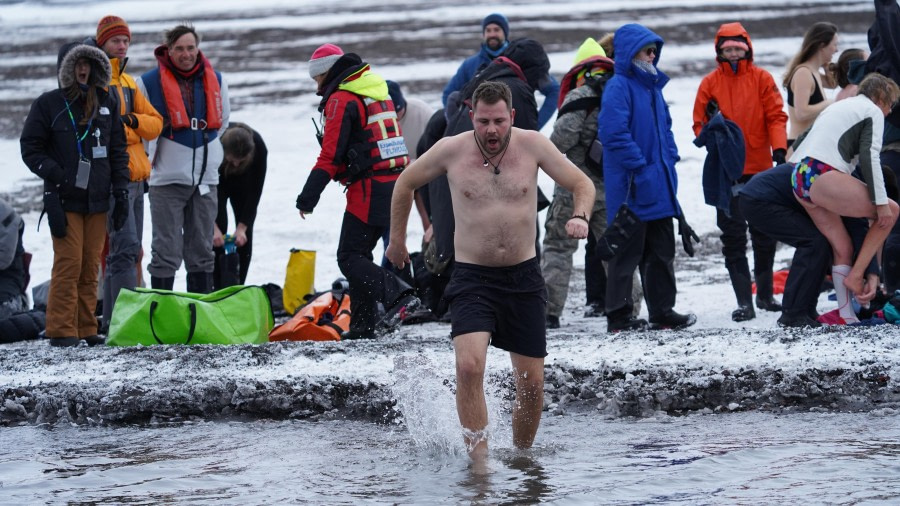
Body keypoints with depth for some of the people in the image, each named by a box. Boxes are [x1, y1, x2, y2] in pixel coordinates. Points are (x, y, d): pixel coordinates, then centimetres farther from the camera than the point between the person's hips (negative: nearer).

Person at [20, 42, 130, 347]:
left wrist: (121, 192, 7)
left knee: (90, 266, 4)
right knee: (69, 263, -11)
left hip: (97, 199, 4)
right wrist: (53, 175, -12)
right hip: (64, 199, -4)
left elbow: (118, 150, 15)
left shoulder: (106, 104, 12)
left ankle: (86, 329, 9)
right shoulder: (49, 104, 1)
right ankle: (61, 330, -8)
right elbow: (31, 148, 1)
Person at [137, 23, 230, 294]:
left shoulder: (215, 81, 8)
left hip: (205, 178, 4)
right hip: (167, 180, -4)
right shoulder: (150, 83, -4)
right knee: (166, 253, -5)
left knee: (202, 252, 9)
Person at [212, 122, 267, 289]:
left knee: (245, 233, -6)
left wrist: (242, 226, -29)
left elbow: (255, 190, -26)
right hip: (215, 180, -1)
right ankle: (218, 287, -11)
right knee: (219, 227, -15)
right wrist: (213, 226, -37)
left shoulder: (258, 147, -36)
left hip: (243, 180, 1)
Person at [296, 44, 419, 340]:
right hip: (394, 183, 9)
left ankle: (399, 296, -25)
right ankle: (363, 324, 15)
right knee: (359, 254, 16)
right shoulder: (376, 91, 19)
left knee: (349, 257, -7)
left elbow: (331, 154, -15)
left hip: (368, 188, -9)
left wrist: (309, 195, -14)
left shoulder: (341, 100, -9)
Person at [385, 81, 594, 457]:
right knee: (469, 365, -25)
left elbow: (582, 184, 3)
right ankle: (479, 458, -21)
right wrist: (397, 239, 18)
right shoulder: (451, 150, -5)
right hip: (473, 279, -2)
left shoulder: (532, 145, -4)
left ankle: (521, 455, 28)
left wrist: (580, 217, -19)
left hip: (524, 276, 2)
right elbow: (406, 183, 12)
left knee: (532, 384, 5)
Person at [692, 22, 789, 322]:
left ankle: (764, 294, 26)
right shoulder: (710, 83, 3)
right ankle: (744, 301, -6)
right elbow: (700, 123, 5)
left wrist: (779, 149, -16)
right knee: (733, 237, -6)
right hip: (727, 170, -1)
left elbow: (775, 116, -2)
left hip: (760, 168, 1)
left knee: (764, 234, 11)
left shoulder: (762, 79, 2)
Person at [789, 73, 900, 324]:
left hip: (798, 180, 8)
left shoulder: (837, 107, 31)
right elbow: (869, 156, -7)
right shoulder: (873, 111, 7)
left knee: (842, 249, 12)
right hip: (824, 178, -8)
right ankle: (855, 275, -2)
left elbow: (799, 142, 31)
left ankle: (846, 313, 7)